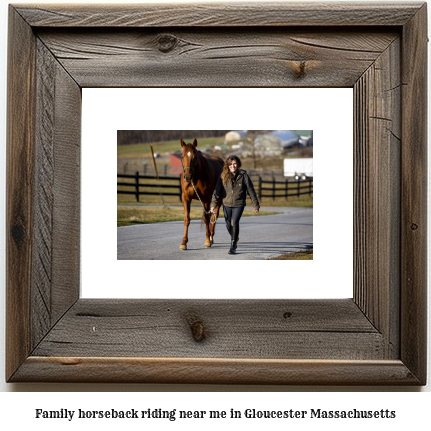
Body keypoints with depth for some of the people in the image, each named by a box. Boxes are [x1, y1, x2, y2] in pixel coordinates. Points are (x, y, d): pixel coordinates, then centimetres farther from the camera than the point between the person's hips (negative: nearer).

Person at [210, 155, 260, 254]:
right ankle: (234, 238, 43)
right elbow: (217, 190, -3)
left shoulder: (243, 175, -7)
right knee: (228, 225, 12)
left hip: (239, 205, -3)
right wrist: (213, 204, -11)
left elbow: (251, 191, -1)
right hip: (227, 205, 3)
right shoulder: (223, 176, -3)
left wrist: (256, 205, 2)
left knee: (235, 223, -18)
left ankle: (233, 246, -6)